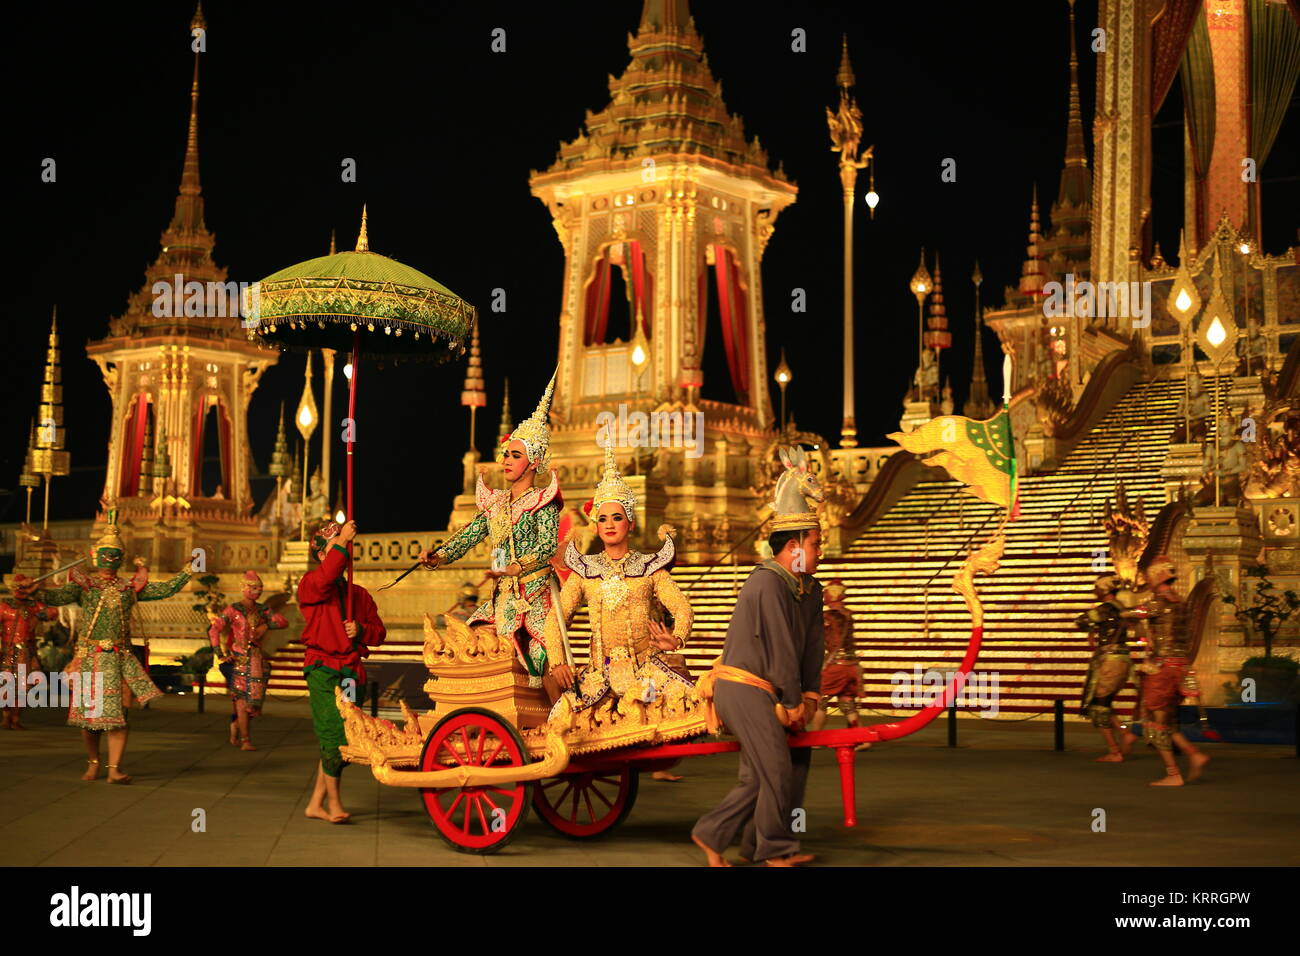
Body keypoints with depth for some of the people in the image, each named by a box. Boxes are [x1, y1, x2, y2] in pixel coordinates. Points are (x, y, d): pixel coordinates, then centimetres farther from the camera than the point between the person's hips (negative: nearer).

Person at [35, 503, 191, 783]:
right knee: (88, 713, 3)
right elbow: (59, 596, -14)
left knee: (118, 712, -7)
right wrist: (37, 592, -33)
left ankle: (114, 769, -8)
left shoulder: (129, 587, 13)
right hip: (90, 656, -1)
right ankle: (93, 763, 24)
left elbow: (166, 589, 13)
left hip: (120, 657, 1)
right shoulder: (83, 584, 4)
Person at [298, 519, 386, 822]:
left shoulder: (359, 594, 17)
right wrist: (342, 542, -19)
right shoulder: (310, 584, 2)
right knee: (334, 734, -13)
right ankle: (333, 802, 2)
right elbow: (325, 579, -23)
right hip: (323, 670, -5)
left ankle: (316, 803, 16)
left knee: (338, 740, 5)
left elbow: (379, 633, 18)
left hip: (352, 671, 5)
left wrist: (361, 630, -3)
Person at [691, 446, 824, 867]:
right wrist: (792, 701, -12)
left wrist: (809, 697, 2)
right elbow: (780, 646, -16)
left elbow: (812, 647, 12)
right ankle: (776, 848, 3)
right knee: (776, 766, -10)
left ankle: (710, 834, 15)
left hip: (764, 692, 9)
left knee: (757, 776, 7)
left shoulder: (810, 591, 13)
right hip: (741, 686, -9)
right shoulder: (767, 582, -16)